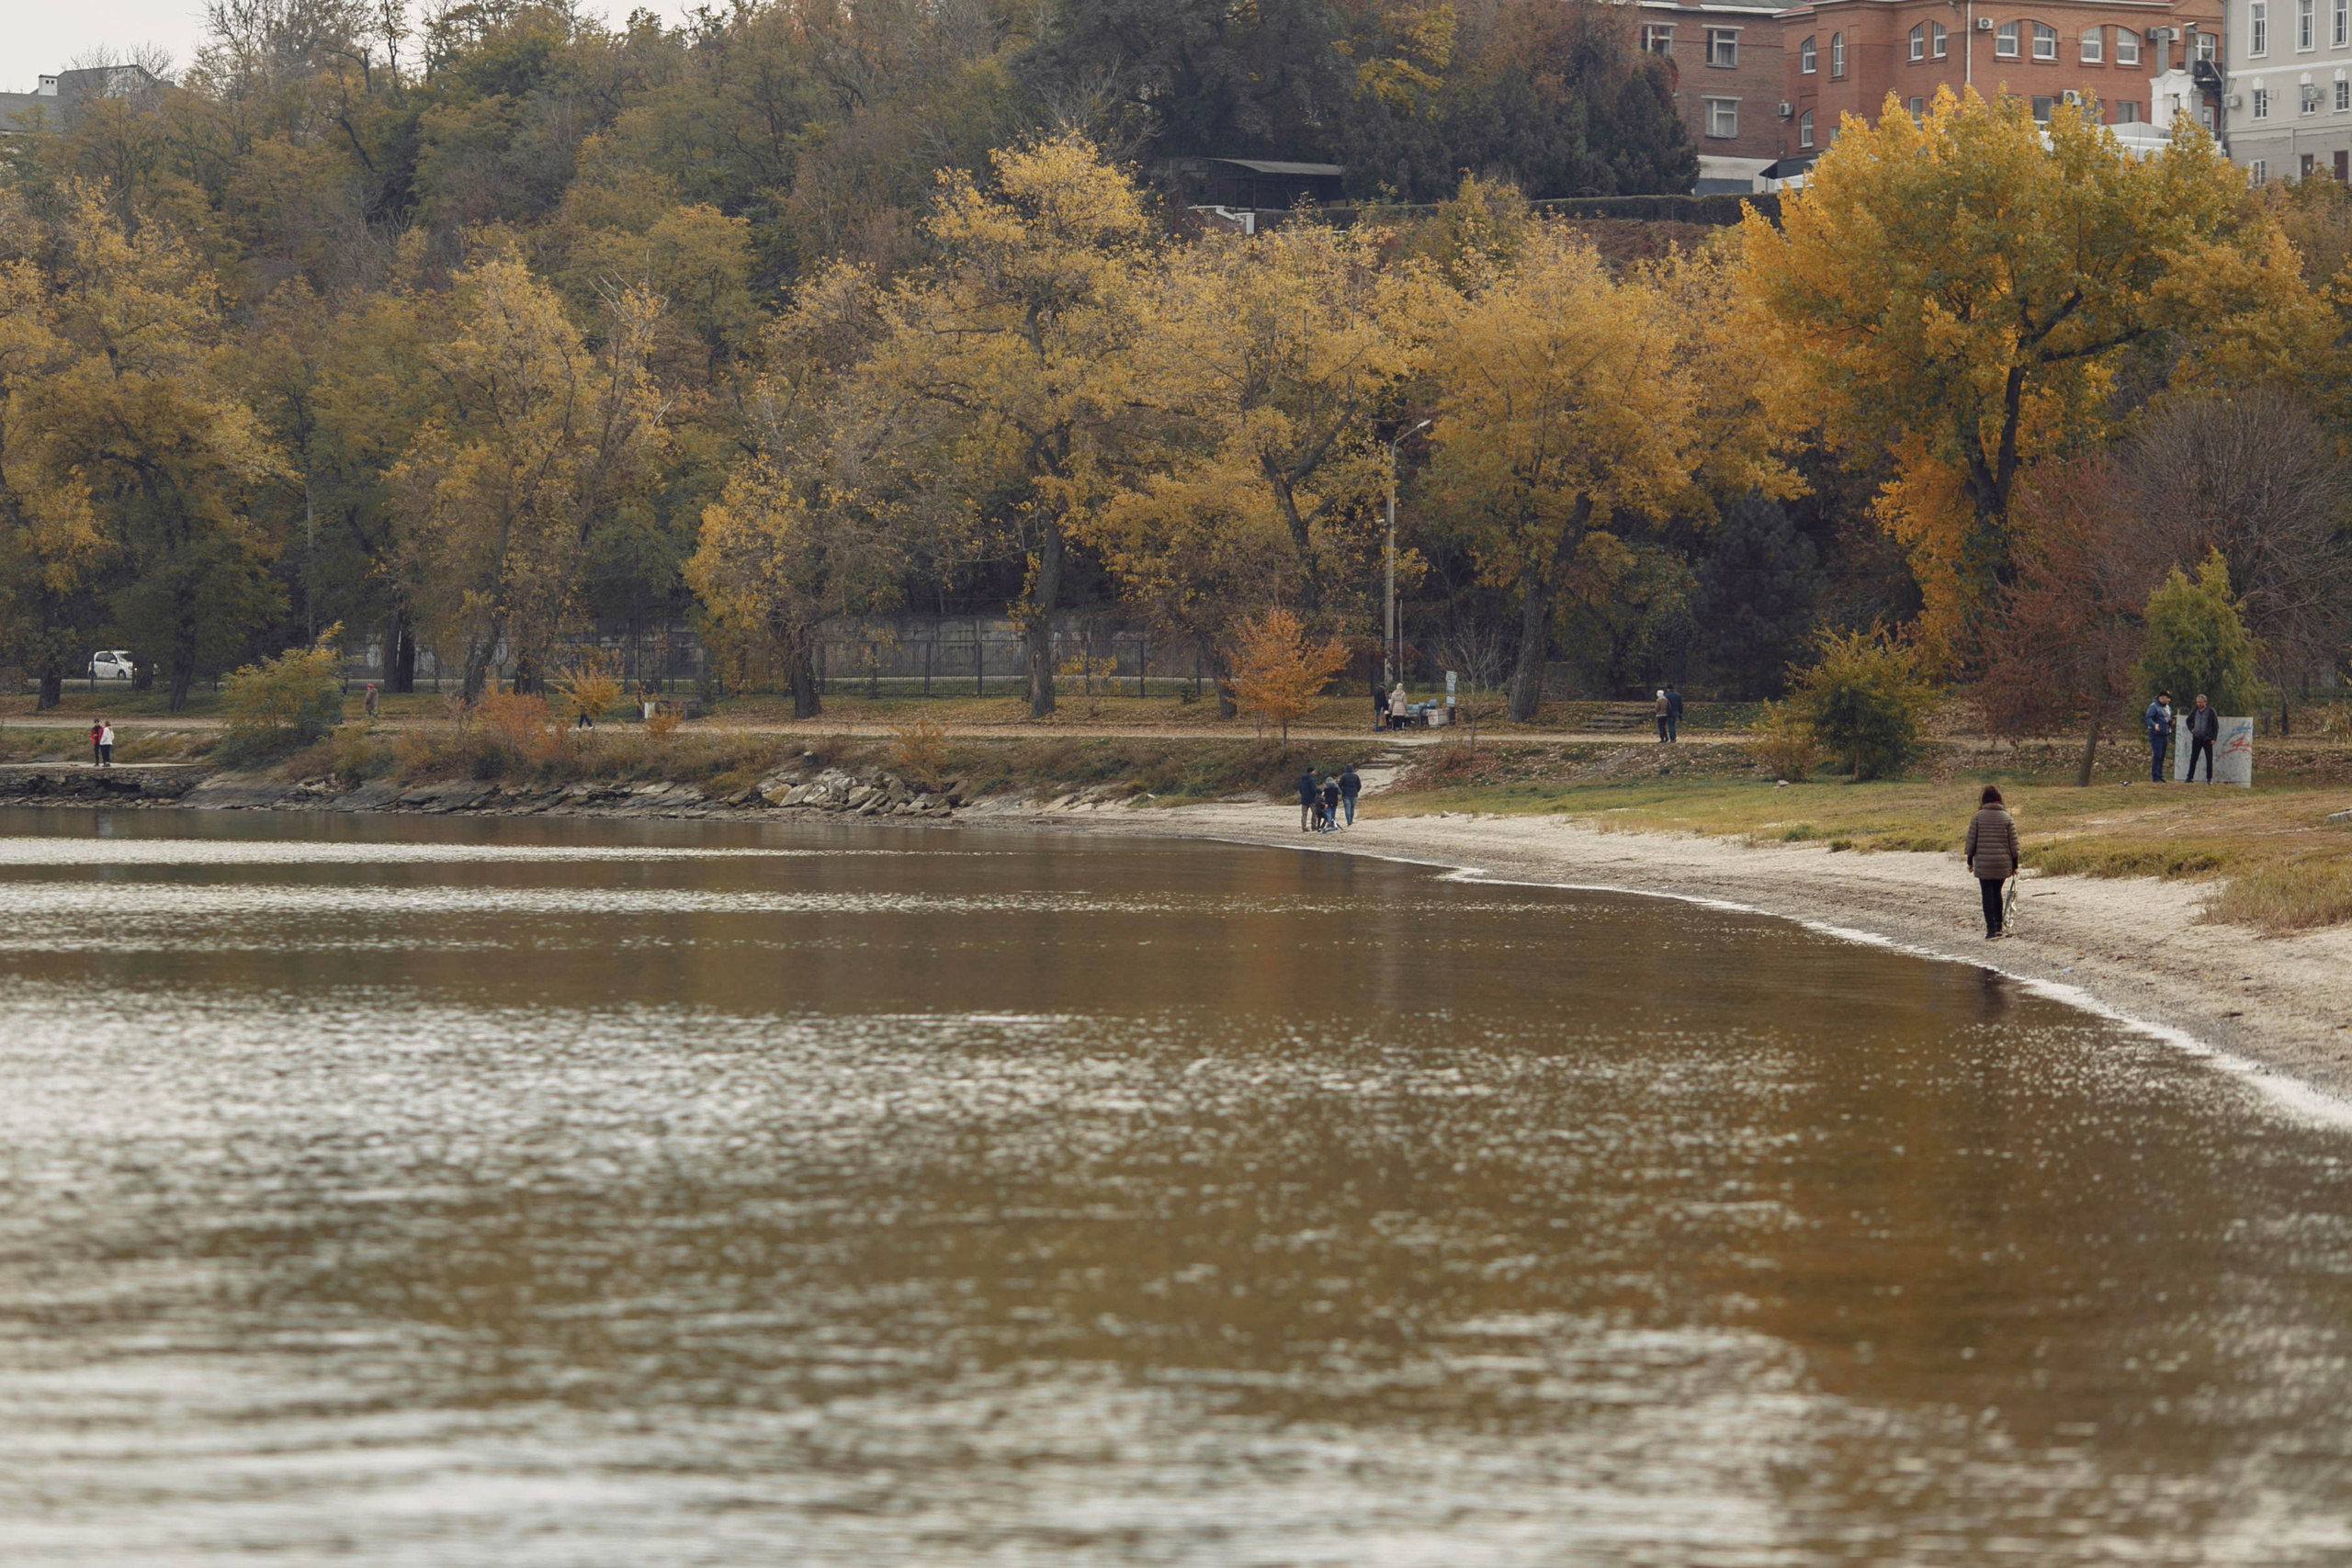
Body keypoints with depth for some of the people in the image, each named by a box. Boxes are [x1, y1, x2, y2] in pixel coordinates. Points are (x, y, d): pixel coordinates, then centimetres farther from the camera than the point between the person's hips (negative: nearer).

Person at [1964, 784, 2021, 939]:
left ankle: (1991, 928, -8)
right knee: (1997, 892, 19)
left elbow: (1971, 840, -1)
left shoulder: (1978, 817, -4)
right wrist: (2014, 865, 9)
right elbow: (2013, 843, 1)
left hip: (1983, 863, -2)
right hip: (2003, 864, 2)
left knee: (1988, 895, 1)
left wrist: (1970, 861, 10)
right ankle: (1998, 925, 19)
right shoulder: (2007, 818, 0)